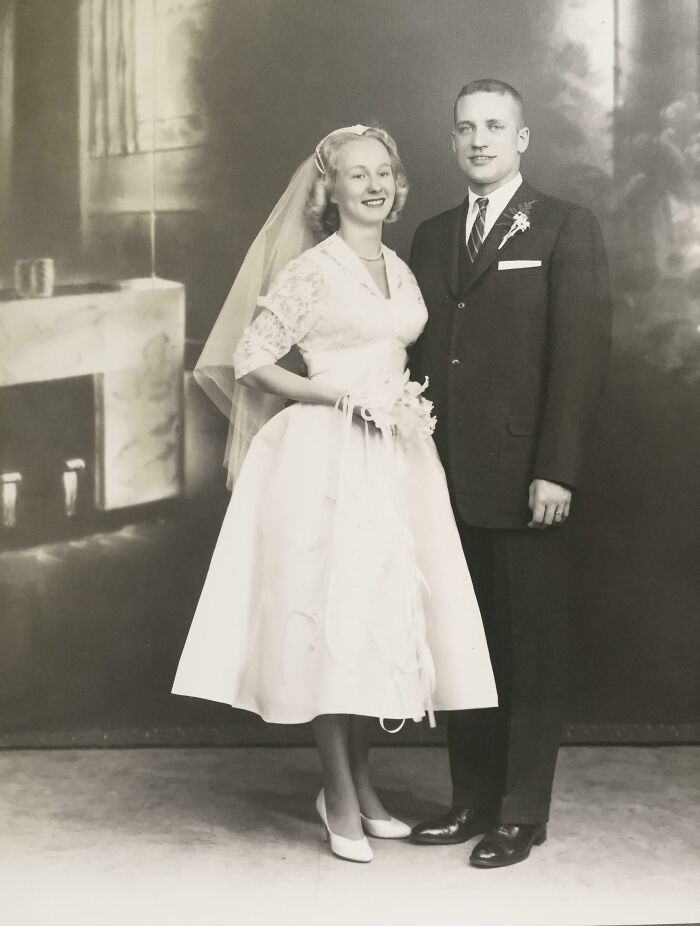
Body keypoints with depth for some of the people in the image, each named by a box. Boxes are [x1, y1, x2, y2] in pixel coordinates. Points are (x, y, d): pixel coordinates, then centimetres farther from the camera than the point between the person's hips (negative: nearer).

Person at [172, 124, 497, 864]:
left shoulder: (400, 269, 14)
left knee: (384, 612, 8)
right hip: (330, 457, -7)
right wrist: (342, 396, -15)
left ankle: (360, 783, 22)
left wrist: (414, 402, 4)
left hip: (394, 460, 7)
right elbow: (248, 362, -9)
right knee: (335, 612, -4)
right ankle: (340, 798, 8)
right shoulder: (310, 270, -7)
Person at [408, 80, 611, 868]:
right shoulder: (432, 236, 15)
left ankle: (521, 814, 15)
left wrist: (557, 470, -14)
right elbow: (419, 352, 13)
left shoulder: (566, 229, -1)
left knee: (529, 651, 4)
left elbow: (582, 354, -8)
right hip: (447, 477, 5)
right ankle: (471, 799, 20)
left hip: (524, 479, -5)